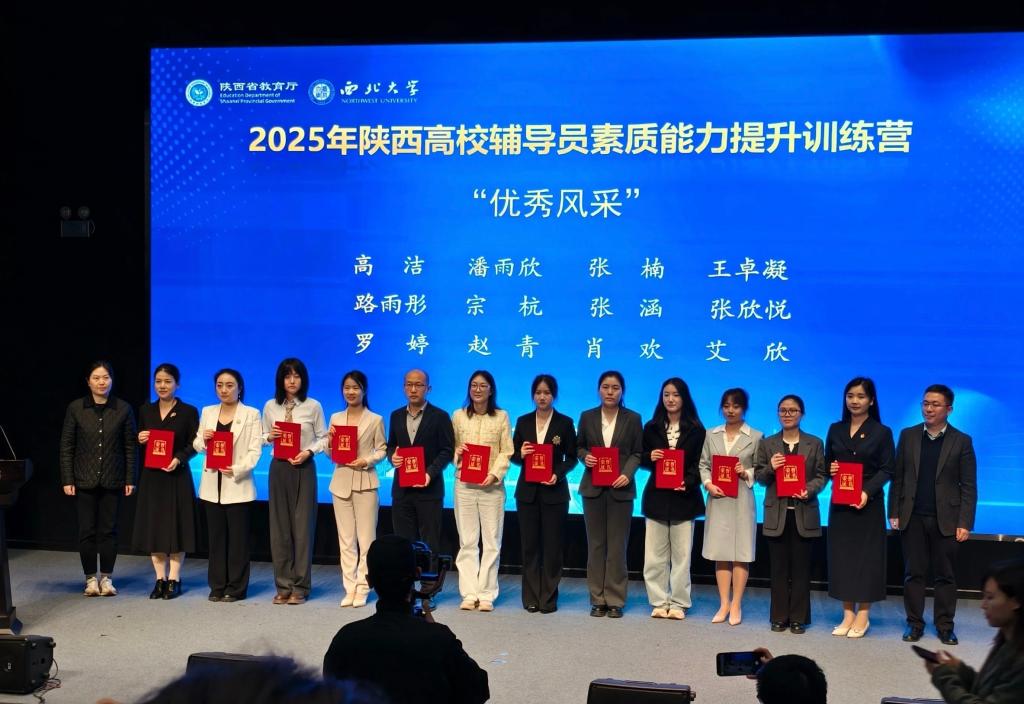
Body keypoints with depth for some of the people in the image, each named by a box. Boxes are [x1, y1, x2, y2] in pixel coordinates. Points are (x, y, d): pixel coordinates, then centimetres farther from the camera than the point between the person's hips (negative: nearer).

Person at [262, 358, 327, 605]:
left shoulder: (313, 406, -2)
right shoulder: (271, 406, 5)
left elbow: (322, 437, 0)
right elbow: (264, 436, 11)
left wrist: (308, 451, -16)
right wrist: (269, 437, -10)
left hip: (304, 468, -2)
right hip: (278, 467, 2)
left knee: (302, 526, 0)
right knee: (279, 525, 4)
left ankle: (300, 587, 7)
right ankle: (283, 585, 13)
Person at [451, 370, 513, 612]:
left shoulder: (501, 417, 3)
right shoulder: (458, 416, 7)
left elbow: (506, 452, 0)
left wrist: (495, 474, -14)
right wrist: (456, 452, -12)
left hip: (492, 486, -1)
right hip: (464, 485, 1)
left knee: (492, 542, 0)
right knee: (467, 542, 3)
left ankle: (486, 594, 6)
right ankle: (469, 593, 7)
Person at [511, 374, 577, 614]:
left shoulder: (565, 423, 1)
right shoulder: (523, 422, 7)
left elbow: (571, 458, 1)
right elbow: (513, 456, 9)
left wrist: (558, 474, -15)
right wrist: (521, 454, -13)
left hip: (554, 492, -2)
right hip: (527, 491, 2)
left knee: (552, 546, 0)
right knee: (529, 545, 4)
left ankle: (549, 598, 8)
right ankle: (531, 598, 11)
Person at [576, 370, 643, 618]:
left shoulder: (633, 419, 2)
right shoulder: (587, 417, 6)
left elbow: (638, 452, 2)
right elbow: (579, 446, 12)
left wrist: (627, 474, -14)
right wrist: (585, 457, -10)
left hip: (620, 488, -2)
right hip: (593, 487, 2)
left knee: (617, 545, 1)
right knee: (595, 544, 6)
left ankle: (615, 600, 7)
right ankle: (598, 599, 12)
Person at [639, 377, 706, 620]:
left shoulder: (695, 429, 1)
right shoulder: (652, 427, 8)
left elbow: (699, 463, -1)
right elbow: (642, 460, 10)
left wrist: (688, 482, -18)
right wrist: (650, 457, -12)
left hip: (683, 497, -2)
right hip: (657, 496, 2)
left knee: (681, 553, 3)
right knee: (655, 554, 2)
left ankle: (678, 604, 9)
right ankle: (659, 602, 9)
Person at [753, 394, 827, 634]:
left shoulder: (815, 444, 7)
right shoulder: (767, 444, 9)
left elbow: (822, 475, 3)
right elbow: (759, 477, 7)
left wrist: (809, 489, -15)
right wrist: (770, 468, -13)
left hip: (804, 514, -1)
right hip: (777, 513, 1)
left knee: (801, 567, 2)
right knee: (778, 567, 4)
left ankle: (798, 618, 10)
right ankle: (779, 617, 12)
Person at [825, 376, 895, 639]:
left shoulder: (881, 432, -1)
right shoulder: (836, 430, 10)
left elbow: (886, 470, -5)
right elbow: (827, 463, 14)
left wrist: (867, 492, -19)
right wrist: (830, 469, -9)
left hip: (868, 502, -4)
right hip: (840, 502, 4)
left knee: (866, 556, 1)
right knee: (841, 555, 4)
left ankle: (863, 616, 9)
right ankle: (848, 614, 11)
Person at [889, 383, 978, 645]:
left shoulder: (962, 441, 1)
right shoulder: (908, 435, 6)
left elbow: (968, 486, -1)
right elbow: (897, 477, 6)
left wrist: (965, 523, -8)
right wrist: (894, 513, 1)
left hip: (946, 520, -1)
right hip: (913, 518, 1)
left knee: (945, 575, 6)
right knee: (914, 573, 6)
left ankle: (945, 626, 15)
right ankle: (914, 623, 14)